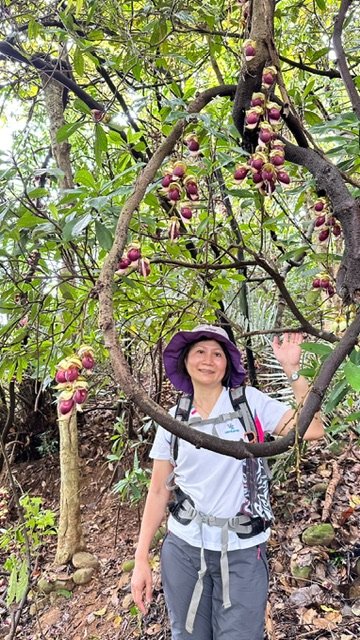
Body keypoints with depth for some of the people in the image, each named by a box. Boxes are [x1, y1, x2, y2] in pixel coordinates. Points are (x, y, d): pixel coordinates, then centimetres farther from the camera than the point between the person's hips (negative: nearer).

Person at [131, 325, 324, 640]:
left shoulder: (250, 401, -7)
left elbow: (312, 429, -17)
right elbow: (159, 491, 2)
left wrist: (292, 369, -19)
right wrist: (141, 559, 2)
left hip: (243, 552, -2)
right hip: (184, 548, 2)